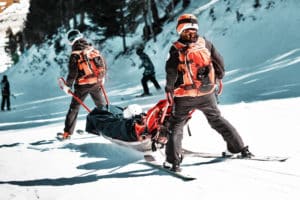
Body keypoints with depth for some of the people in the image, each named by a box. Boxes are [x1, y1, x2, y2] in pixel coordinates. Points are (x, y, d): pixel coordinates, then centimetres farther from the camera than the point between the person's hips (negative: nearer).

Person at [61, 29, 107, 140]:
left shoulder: (75, 55, -15)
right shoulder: (93, 50, 0)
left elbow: (73, 72, -17)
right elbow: (103, 65, 7)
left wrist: (68, 85, -4)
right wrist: (102, 77, 23)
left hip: (82, 85, -4)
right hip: (96, 83, 4)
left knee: (74, 108, 6)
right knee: (101, 106, 20)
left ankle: (67, 132, 4)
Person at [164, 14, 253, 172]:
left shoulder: (176, 49, -10)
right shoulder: (205, 43, 0)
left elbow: (171, 72, -13)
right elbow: (219, 62, 8)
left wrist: (169, 90, 0)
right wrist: (218, 78, 25)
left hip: (184, 97, -3)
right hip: (207, 94, 3)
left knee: (176, 126, 7)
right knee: (217, 119, 22)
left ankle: (174, 160, -8)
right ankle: (240, 148, 23)